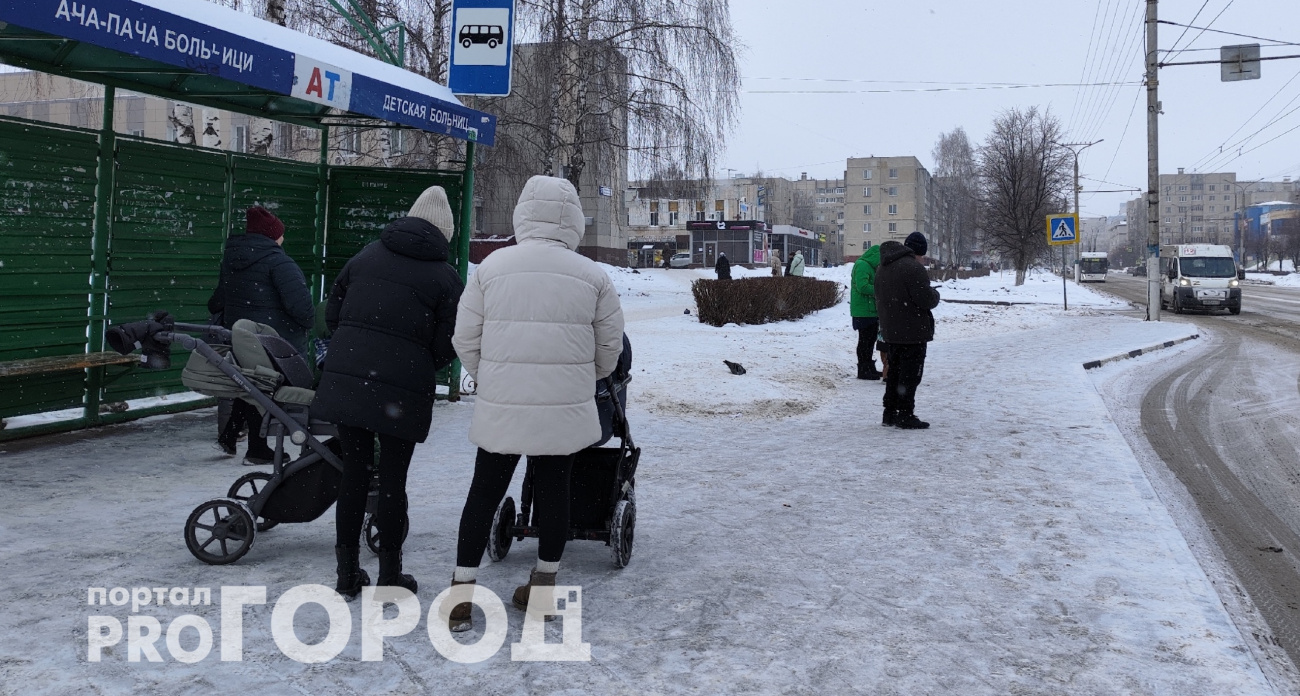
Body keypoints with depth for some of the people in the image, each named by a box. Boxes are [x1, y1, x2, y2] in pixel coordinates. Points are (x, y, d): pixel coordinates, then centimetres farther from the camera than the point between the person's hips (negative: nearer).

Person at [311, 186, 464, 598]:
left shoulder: (366, 256, 11)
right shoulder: (445, 277, 0)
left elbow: (332, 314, 13)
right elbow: (447, 346, -2)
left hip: (346, 379, 3)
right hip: (403, 390, -3)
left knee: (354, 472, 13)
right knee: (393, 478, 8)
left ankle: (347, 574, 21)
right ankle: (390, 577, 18)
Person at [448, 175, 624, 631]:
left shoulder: (491, 267, -2)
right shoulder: (591, 275, -2)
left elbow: (466, 340, 1)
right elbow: (610, 346, 5)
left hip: (500, 406, 0)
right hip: (565, 408, 0)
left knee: (485, 491, 11)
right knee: (553, 490, 12)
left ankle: (461, 592, 14)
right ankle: (543, 587, 24)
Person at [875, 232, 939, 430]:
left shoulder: (883, 268, 12)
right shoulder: (912, 267, -19)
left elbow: (879, 299, 20)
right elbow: (926, 299, -20)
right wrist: (936, 294, 1)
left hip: (891, 330, 9)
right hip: (913, 331, -9)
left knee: (894, 371, 17)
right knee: (910, 374, -2)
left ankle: (890, 413, 21)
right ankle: (905, 416, -1)